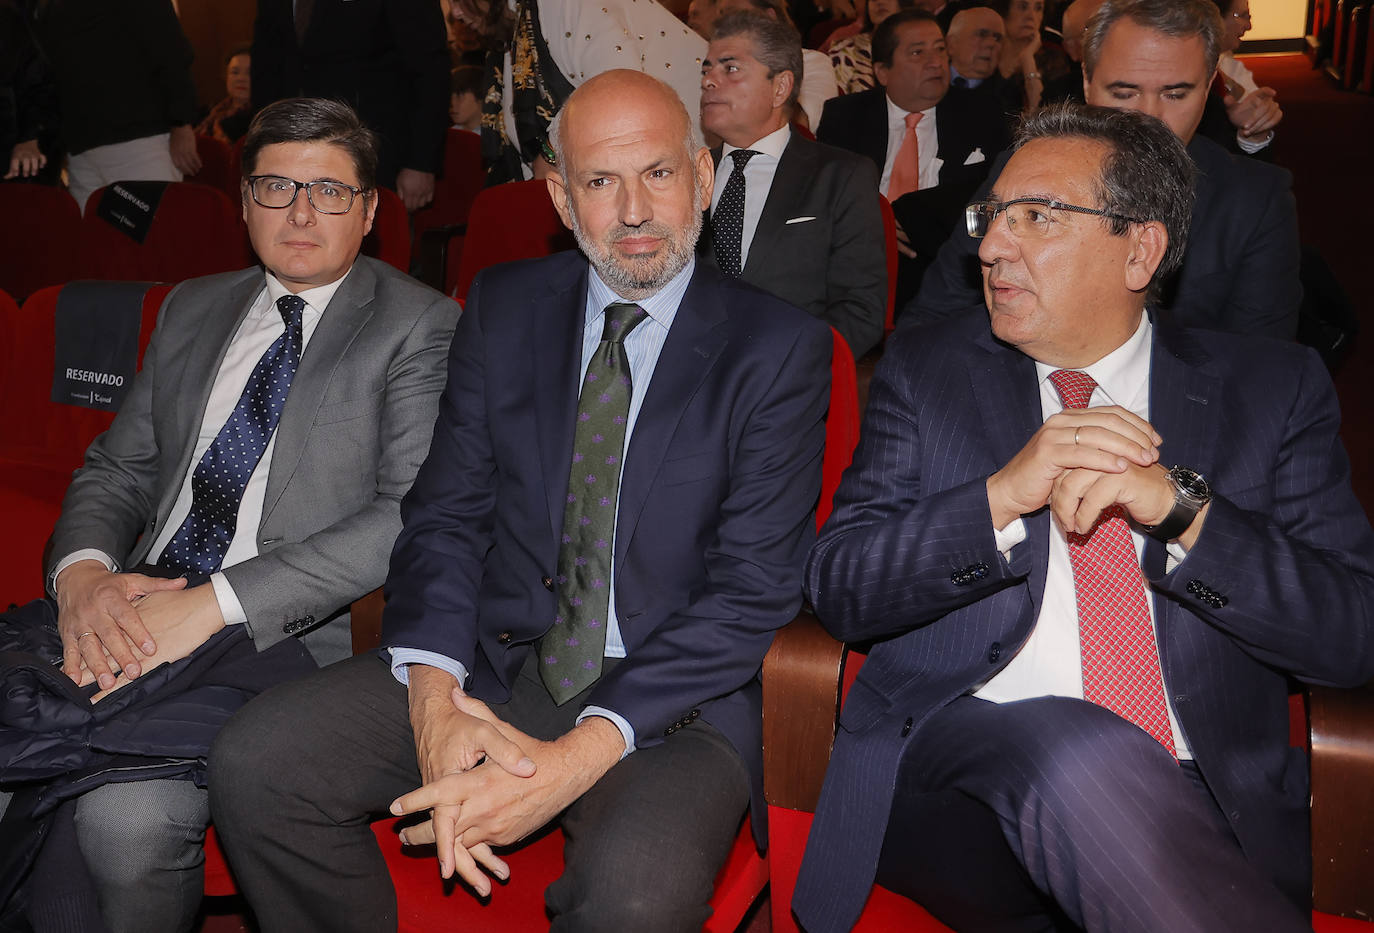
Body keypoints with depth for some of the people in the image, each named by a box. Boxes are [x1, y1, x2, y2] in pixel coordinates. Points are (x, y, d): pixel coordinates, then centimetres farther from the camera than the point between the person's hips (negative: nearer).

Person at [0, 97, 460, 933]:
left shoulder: (420, 325, -1)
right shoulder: (194, 308, 20)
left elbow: (412, 516, -13)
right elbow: (117, 469, 19)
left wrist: (217, 602, -20)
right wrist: (82, 574, -5)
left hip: (284, 636, -5)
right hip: (123, 616, 6)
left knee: (126, 813, -27)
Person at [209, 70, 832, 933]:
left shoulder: (780, 348, -4)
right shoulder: (504, 308, 8)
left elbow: (753, 590, -11)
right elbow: (445, 515, 5)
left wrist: (575, 757, -20)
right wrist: (434, 698, -14)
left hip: (670, 698, -3)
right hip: (492, 664, 4)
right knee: (253, 762, -15)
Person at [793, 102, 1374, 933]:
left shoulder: (1275, 389, 10)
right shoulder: (926, 370, 10)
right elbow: (838, 590, 1)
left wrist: (1180, 505, -13)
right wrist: (1001, 496, -15)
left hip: (1204, 812, 0)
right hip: (960, 768, 1)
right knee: (1069, 744, -33)